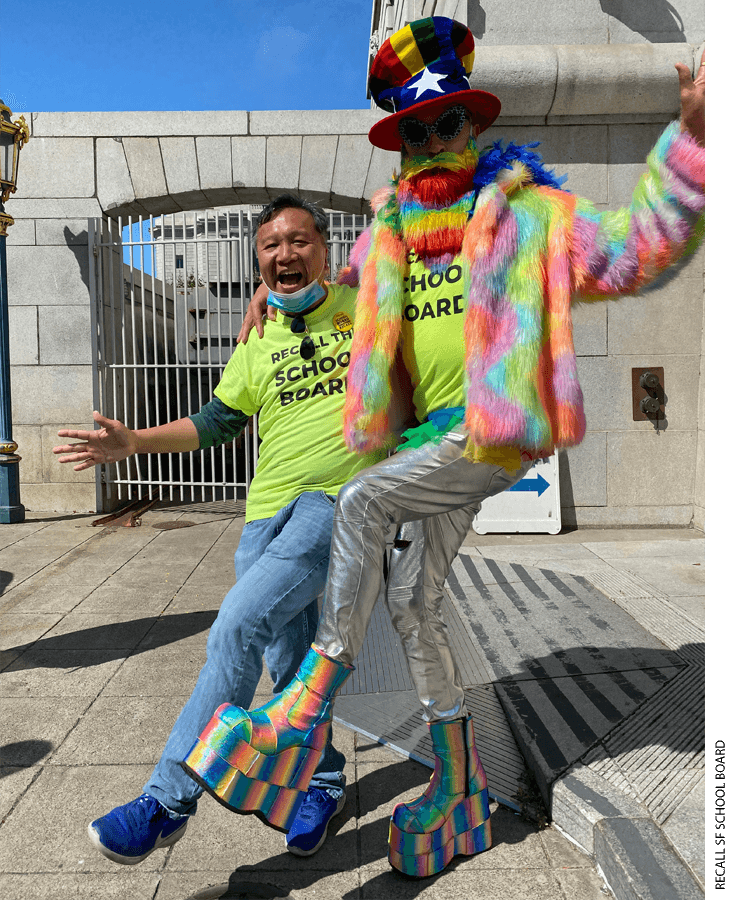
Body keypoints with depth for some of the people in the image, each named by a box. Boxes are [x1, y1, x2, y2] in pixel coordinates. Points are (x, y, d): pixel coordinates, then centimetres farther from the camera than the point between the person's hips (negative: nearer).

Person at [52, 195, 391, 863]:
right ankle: (323, 782, 35)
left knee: (237, 627, -20)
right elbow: (212, 423, 18)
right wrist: (133, 442, 8)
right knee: (289, 666, 10)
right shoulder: (257, 348, 16)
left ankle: (168, 802, -5)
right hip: (268, 513, 5)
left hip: (338, 502, -5)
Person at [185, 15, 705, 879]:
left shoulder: (523, 210, 0)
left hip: (493, 431, -6)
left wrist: (686, 137, -14)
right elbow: (350, 288, 34)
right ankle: (459, 787, 21)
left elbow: (635, 250, -7)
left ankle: (312, 701, -13)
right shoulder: (390, 228, 15)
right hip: (434, 436, 7)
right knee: (415, 607, 5)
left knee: (362, 501, -27)